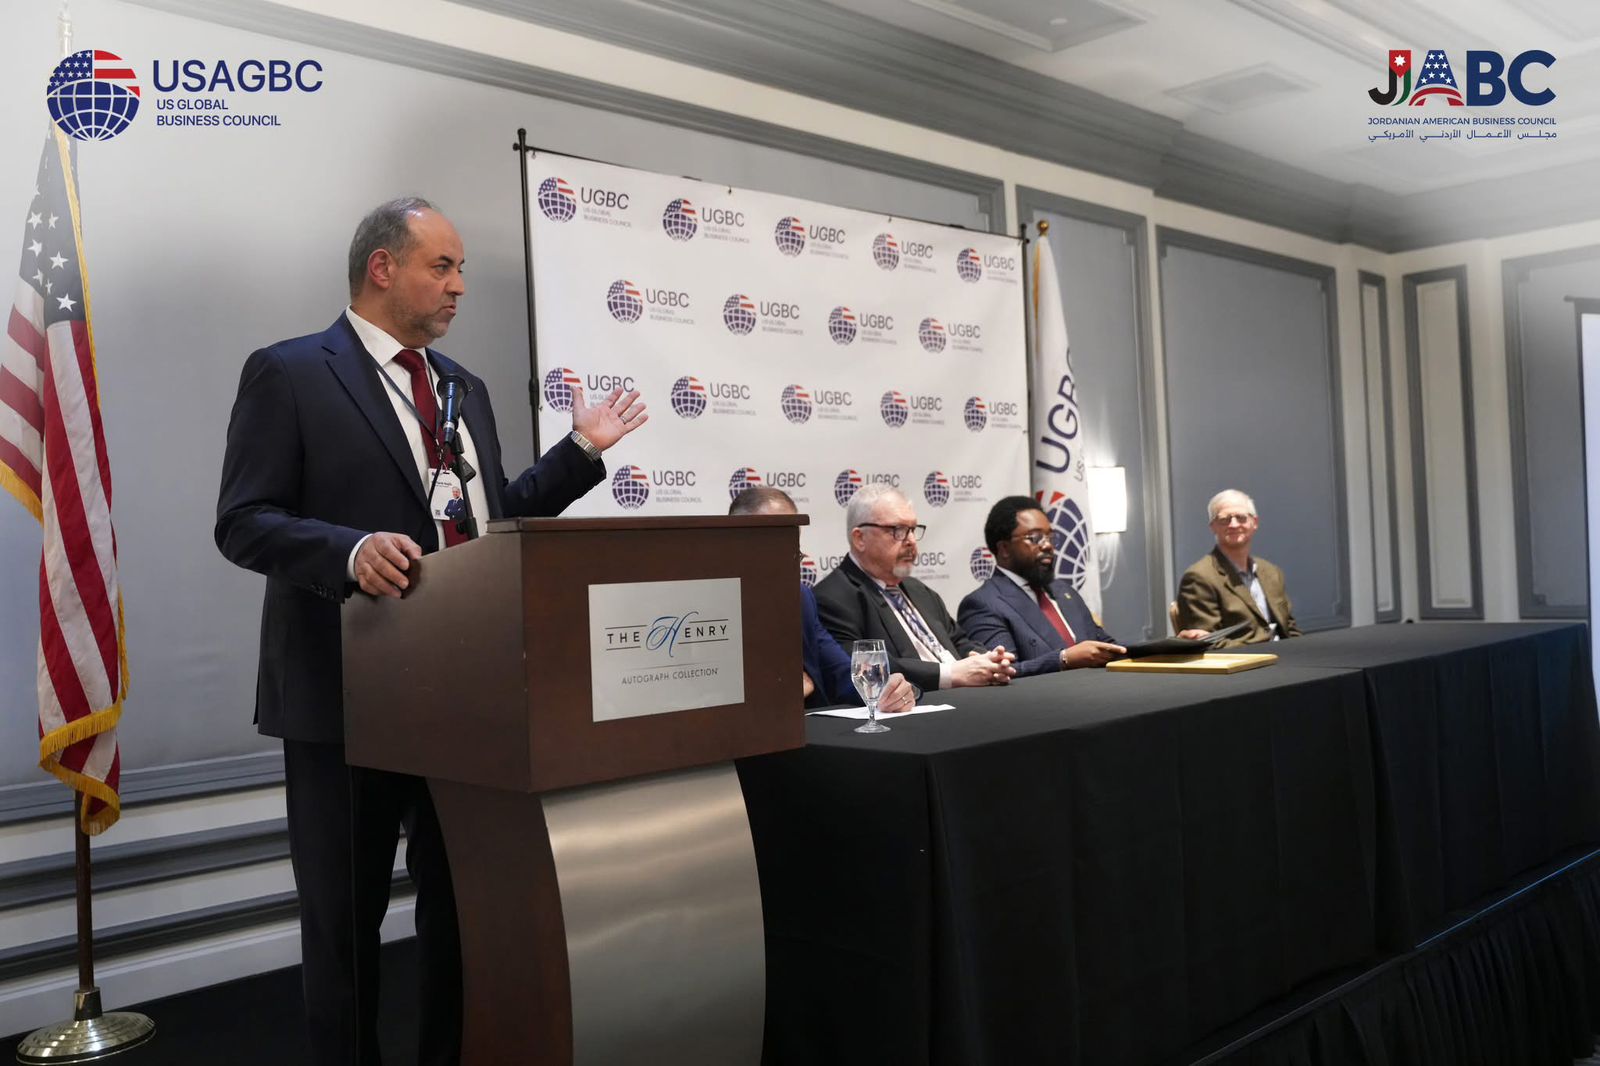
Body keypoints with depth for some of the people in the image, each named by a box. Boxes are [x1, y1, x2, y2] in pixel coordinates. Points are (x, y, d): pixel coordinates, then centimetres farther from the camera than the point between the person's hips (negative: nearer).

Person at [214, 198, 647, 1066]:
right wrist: (352, 550, -30)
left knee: (468, 907, 17)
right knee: (346, 919, 10)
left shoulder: (462, 387, 14)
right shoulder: (289, 373, -6)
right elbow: (244, 523, -13)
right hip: (349, 694, -6)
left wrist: (581, 451, 7)